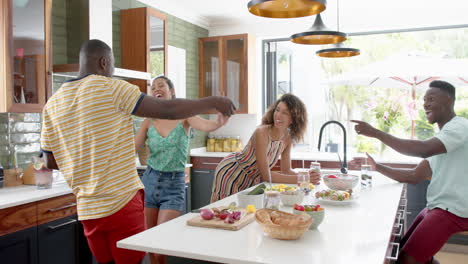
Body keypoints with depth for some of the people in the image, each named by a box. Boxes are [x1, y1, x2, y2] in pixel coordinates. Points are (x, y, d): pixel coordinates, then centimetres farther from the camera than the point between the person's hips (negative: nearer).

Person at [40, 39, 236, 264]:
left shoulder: (52, 104, 7)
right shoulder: (111, 88, -9)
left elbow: (51, 162, 11)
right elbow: (168, 109, -12)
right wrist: (213, 102, -1)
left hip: (87, 209, 6)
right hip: (122, 203, -6)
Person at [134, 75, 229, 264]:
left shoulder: (184, 116, -6)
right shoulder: (149, 121, 4)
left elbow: (206, 125, -27)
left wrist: (219, 123, -48)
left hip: (174, 185, -4)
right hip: (149, 182, 4)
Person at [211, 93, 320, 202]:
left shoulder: (288, 137, -11)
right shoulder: (262, 133, -32)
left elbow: (286, 171, -3)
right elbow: (266, 175, -32)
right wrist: (299, 179, -33)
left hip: (252, 178, 6)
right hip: (231, 173, -6)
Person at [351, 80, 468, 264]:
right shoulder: (441, 138, 18)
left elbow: (423, 150, -31)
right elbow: (415, 176, 14)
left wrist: (376, 133, -28)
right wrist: (377, 167, 5)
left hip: (452, 210, -10)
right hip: (436, 207, 10)